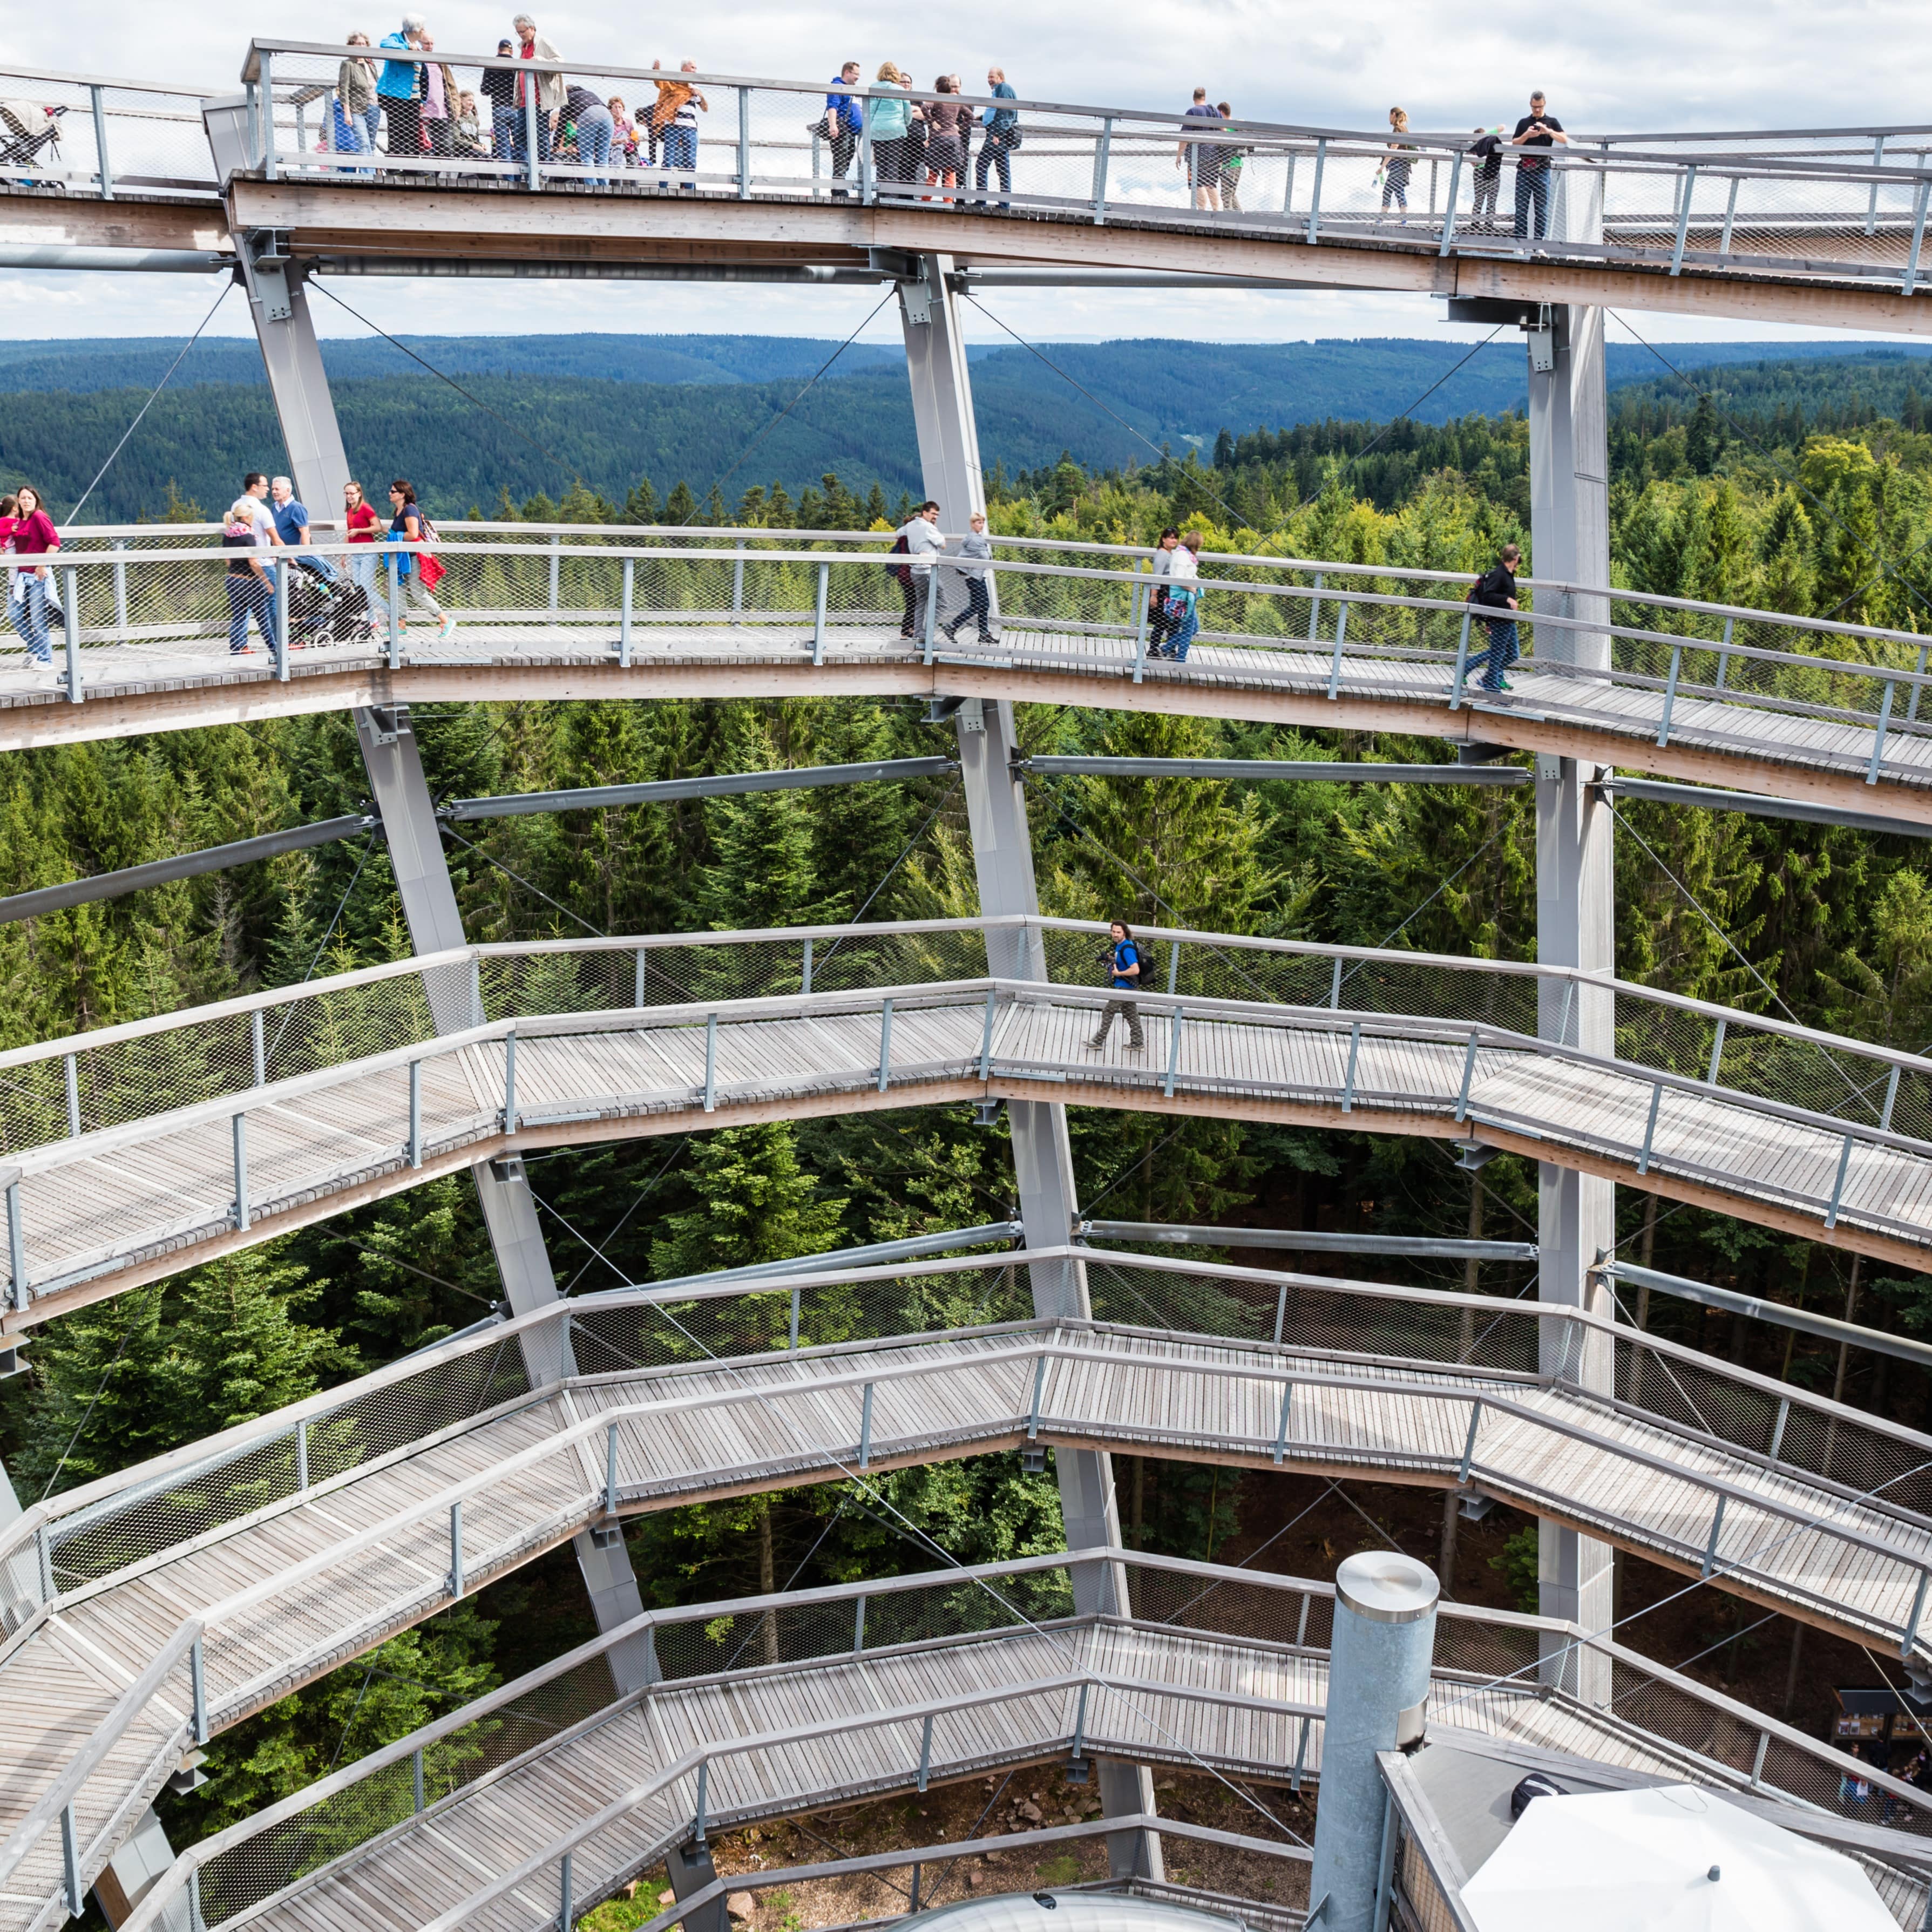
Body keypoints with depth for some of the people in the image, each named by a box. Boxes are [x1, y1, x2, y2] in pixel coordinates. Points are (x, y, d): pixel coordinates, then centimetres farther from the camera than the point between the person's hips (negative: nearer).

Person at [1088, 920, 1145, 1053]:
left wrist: (1118, 973, -22)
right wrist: (1110, 958, 3)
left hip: (1124, 987, -10)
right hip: (1130, 987, 10)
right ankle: (1137, 1043, 23)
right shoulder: (1119, 945, 5)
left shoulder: (1127, 949, -25)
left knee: (1109, 1012, 1)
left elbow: (1135, 970, -32)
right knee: (1130, 1014, 16)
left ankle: (1098, 1041, 10)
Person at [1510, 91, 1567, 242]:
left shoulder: (1552, 121, 10)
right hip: (1524, 168, 1)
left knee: (1541, 209, -3)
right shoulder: (1523, 122, 14)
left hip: (1542, 169, -1)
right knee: (1521, 207, -3)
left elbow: (1564, 139, -1)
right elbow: (1514, 144, 10)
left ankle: (1538, 242, -2)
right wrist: (1527, 135, -9)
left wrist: (1548, 131, -16)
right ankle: (1520, 240, -1)